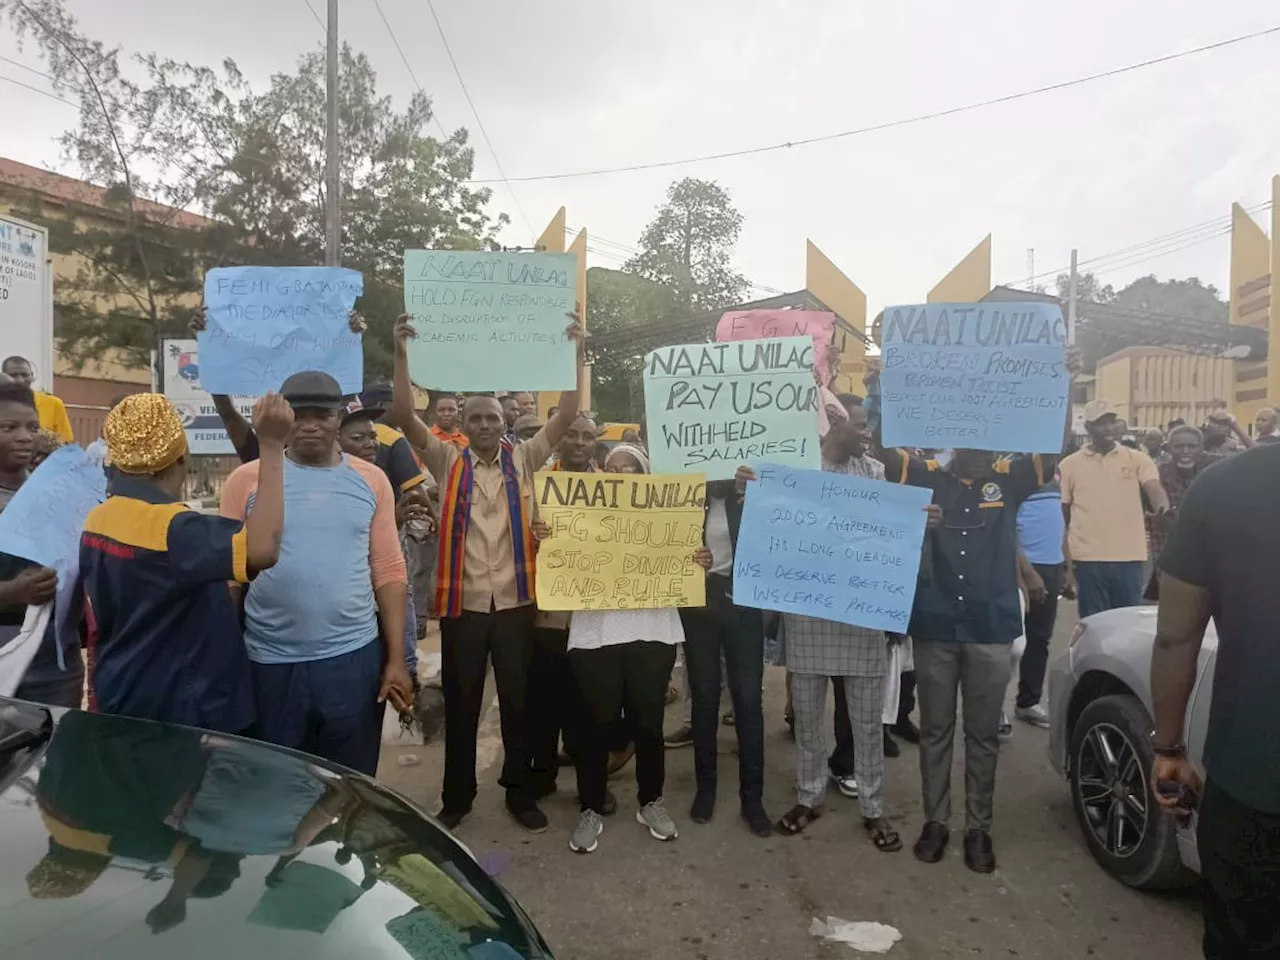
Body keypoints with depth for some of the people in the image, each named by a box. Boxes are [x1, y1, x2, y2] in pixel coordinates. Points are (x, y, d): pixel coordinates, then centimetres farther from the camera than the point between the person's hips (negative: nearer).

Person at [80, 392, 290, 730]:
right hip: (177, 712, -9)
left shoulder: (97, 519, 2)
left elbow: (99, 625, 12)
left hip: (121, 704, 9)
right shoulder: (168, 527, -27)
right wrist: (272, 446, -39)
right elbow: (262, 548, -43)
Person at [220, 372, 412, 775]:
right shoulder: (247, 480, -2)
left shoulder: (371, 481, 2)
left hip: (353, 658, 1)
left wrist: (396, 658, 0)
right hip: (270, 662, 0)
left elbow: (389, 572, 3)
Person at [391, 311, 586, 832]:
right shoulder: (448, 463, 3)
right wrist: (402, 354, -17)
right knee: (461, 703, 12)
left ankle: (520, 793, 28)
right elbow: (404, 416, -7)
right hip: (462, 602, 0)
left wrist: (575, 351, -13)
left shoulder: (523, 460, 4)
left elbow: (566, 416, -4)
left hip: (515, 601, 0)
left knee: (517, 700, 12)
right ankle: (457, 796, 30)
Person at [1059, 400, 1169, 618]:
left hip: (1129, 559, 1)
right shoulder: (1069, 465, 3)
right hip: (1087, 560, -1)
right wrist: (1066, 564, 1)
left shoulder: (1137, 459, 5)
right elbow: (1061, 519, 6)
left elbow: (1155, 490, -10)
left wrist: (1163, 507, -35)